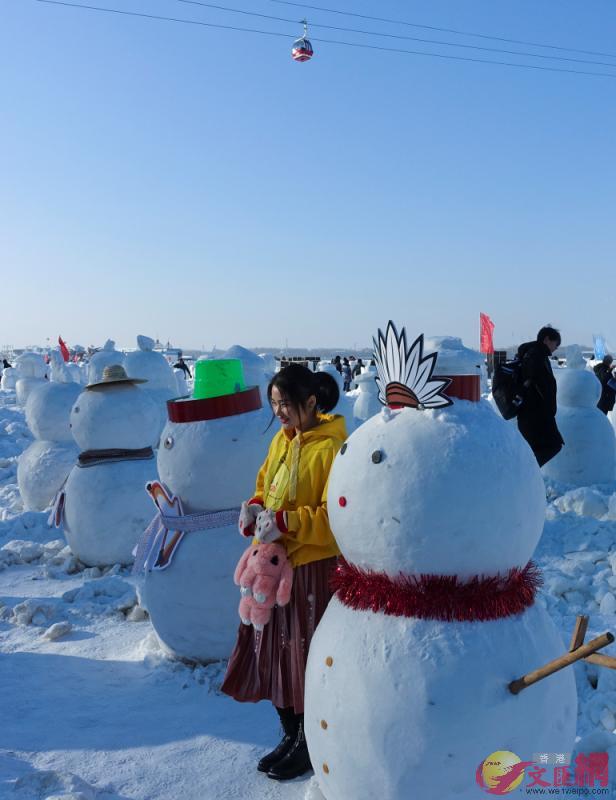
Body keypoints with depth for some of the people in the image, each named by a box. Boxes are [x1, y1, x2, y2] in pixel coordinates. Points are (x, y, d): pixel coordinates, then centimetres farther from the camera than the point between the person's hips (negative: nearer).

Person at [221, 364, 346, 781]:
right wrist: (255, 508, -3)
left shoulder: (333, 448, -18)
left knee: (308, 655, 7)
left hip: (314, 567, -7)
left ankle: (310, 744, 28)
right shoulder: (282, 440, 7)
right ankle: (290, 734, 36)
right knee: (276, 650, 16)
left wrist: (285, 522, -28)